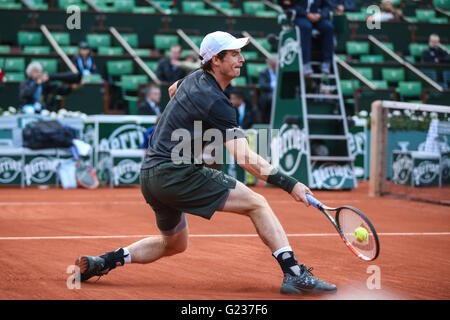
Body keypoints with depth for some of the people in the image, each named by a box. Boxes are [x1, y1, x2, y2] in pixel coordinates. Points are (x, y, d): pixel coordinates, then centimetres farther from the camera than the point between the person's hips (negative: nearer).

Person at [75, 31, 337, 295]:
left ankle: (101, 262, 21)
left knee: (174, 244, 28)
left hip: (150, 174, 10)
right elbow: (246, 159, -21)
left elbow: (173, 90, 39)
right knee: (257, 204, -10)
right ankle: (295, 274, -19)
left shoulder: (194, 80, 12)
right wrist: (290, 184, -24)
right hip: (177, 173, -10)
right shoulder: (217, 103, -15)